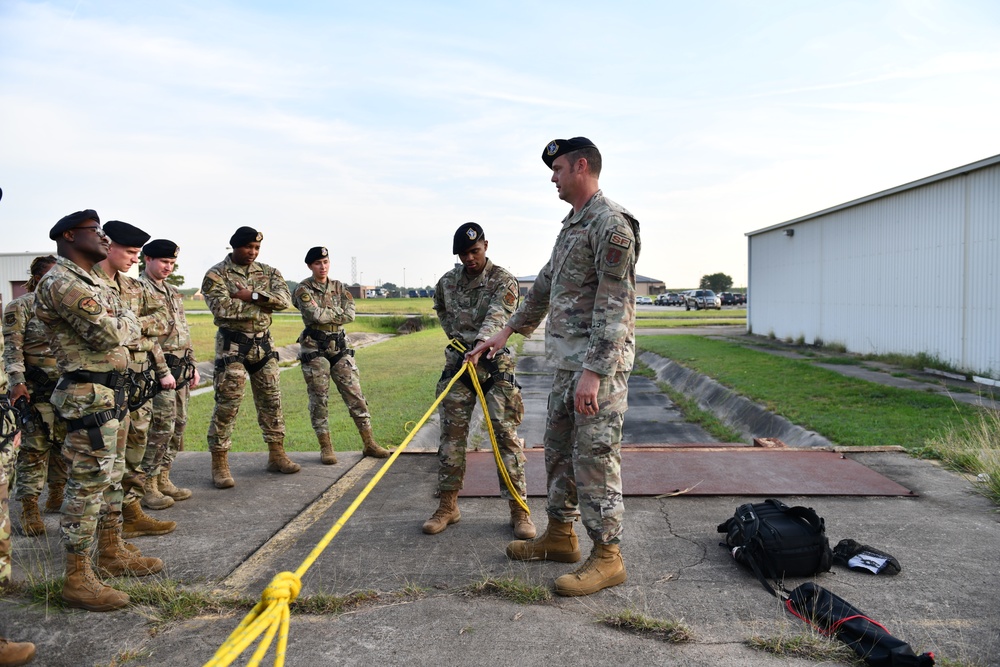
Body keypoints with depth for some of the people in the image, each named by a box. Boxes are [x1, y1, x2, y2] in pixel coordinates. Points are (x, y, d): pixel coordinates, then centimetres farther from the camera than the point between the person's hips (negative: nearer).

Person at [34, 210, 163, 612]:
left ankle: (112, 552, 32)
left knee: (112, 478, 18)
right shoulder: (61, 283, -15)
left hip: (114, 393, 10)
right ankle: (77, 580, 4)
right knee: (87, 485, -5)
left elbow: (132, 329, 17)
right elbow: (109, 335, -21)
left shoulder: (95, 282, 18)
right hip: (89, 397, -10)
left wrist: (119, 324, -3)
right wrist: (125, 321, -1)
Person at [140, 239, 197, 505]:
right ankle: (147, 484, 6)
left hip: (181, 368, 9)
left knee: (178, 425, 11)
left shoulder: (173, 292, 19)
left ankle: (163, 478, 22)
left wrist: (192, 364, 19)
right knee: (162, 426, -7)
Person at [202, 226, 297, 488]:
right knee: (227, 403, -6)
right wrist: (264, 304, -14)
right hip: (232, 345, -5)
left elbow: (284, 299, -6)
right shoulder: (216, 275, -5)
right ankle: (219, 464, 1)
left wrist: (252, 295, -18)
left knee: (271, 400, 9)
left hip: (263, 343, 5)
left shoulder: (268, 272, 9)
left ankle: (276, 455, 20)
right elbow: (223, 308, -20)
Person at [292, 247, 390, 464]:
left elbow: (350, 315, -3)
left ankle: (370, 444, 8)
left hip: (340, 347, 4)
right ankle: (325, 447, 11)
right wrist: (338, 311, -5)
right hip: (315, 348, -4)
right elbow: (316, 316, -19)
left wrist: (325, 313, -9)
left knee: (355, 395, 2)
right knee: (318, 399, 1)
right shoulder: (303, 290, -3)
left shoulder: (338, 287, 11)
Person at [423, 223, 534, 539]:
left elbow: (497, 316, -25)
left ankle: (519, 510, 3)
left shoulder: (503, 280, -7)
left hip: (494, 364, -4)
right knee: (452, 435, 6)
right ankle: (448, 506, 16)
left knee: (506, 435, -5)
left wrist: (481, 341, -43)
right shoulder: (447, 282, 9)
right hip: (457, 362, 4)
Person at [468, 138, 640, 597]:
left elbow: (613, 306, -21)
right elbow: (544, 286, 26)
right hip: (567, 361, 10)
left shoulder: (611, 224, -14)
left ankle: (607, 556, 7)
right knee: (559, 449, 16)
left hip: (600, 362, -10)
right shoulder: (571, 225, 18)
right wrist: (508, 332, 28)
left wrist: (593, 371, -25)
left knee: (595, 456, -5)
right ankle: (560, 535, 30)